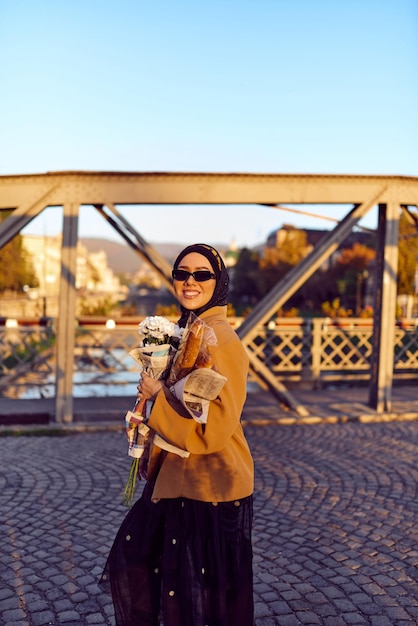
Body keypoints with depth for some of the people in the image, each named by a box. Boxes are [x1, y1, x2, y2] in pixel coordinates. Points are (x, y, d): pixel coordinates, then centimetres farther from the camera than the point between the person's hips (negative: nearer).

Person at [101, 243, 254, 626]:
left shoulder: (221, 341, -21)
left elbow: (212, 430, -26)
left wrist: (158, 394, -18)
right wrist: (149, 418, 4)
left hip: (209, 487, -9)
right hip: (176, 478, 9)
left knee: (198, 592, 10)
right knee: (131, 562, 23)